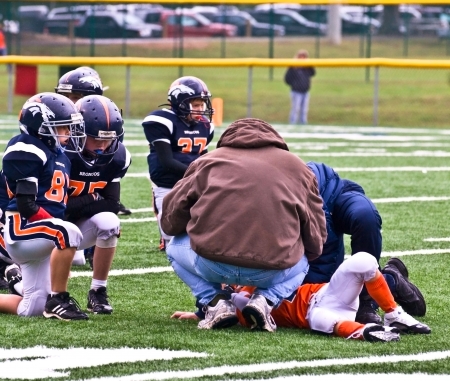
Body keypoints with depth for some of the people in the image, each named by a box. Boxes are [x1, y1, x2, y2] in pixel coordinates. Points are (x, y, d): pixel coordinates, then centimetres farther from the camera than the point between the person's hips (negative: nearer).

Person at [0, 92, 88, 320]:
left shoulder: (58, 154, 16)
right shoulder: (27, 151, -13)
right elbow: (26, 206, -20)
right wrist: (57, 225, -20)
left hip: (38, 240, 10)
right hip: (22, 228, -10)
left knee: (31, 309, 6)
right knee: (69, 233, -35)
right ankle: (58, 300, -25)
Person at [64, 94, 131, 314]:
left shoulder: (116, 157, -9)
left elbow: (112, 204, -11)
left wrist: (75, 205, -23)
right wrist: (92, 201, -26)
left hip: (81, 224, 4)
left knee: (108, 221, -30)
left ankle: (98, 292, -12)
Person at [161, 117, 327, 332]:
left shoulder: (207, 161, 17)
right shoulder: (296, 167, 19)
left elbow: (170, 222, 17)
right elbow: (315, 241, 17)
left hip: (213, 265, -1)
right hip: (272, 271, 1)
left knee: (176, 248, 33)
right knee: (301, 262, 36)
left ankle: (215, 302, 8)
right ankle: (265, 299, 6)